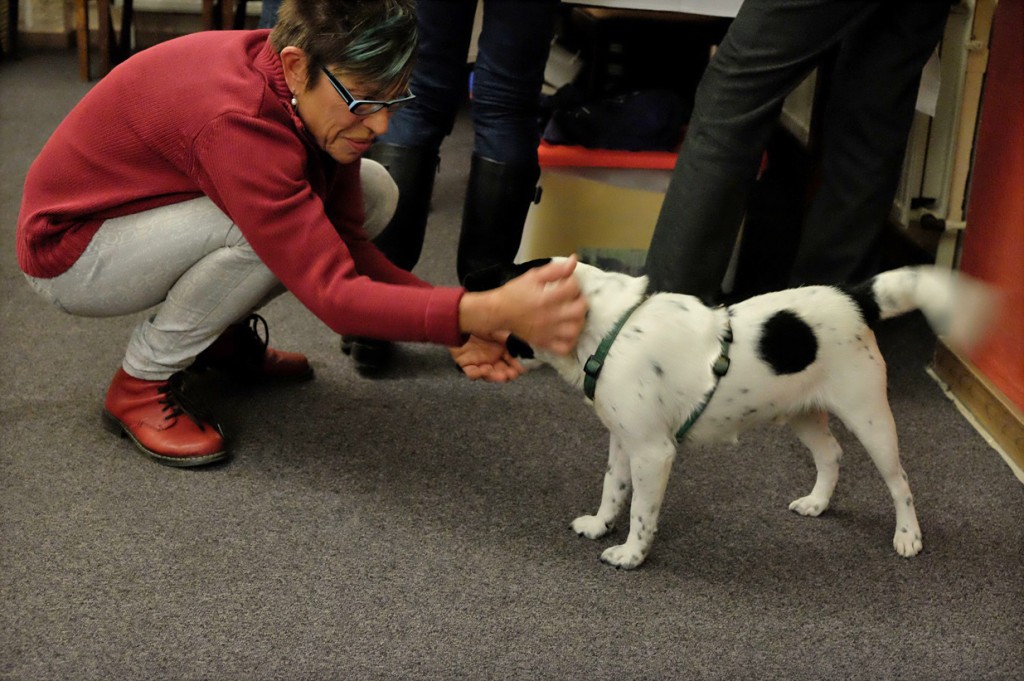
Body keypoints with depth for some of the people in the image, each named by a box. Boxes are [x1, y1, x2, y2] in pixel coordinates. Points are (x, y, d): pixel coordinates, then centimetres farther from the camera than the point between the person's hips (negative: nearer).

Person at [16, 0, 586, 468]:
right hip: (70, 250, -8)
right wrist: (482, 313, -52)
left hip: (162, 207, 8)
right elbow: (331, 292, -40)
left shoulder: (319, 96, -14)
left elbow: (348, 243, -10)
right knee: (266, 229, -35)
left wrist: (458, 325, -24)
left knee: (373, 193, -4)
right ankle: (141, 385, -11)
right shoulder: (236, 121, -39)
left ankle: (224, 335, 10)